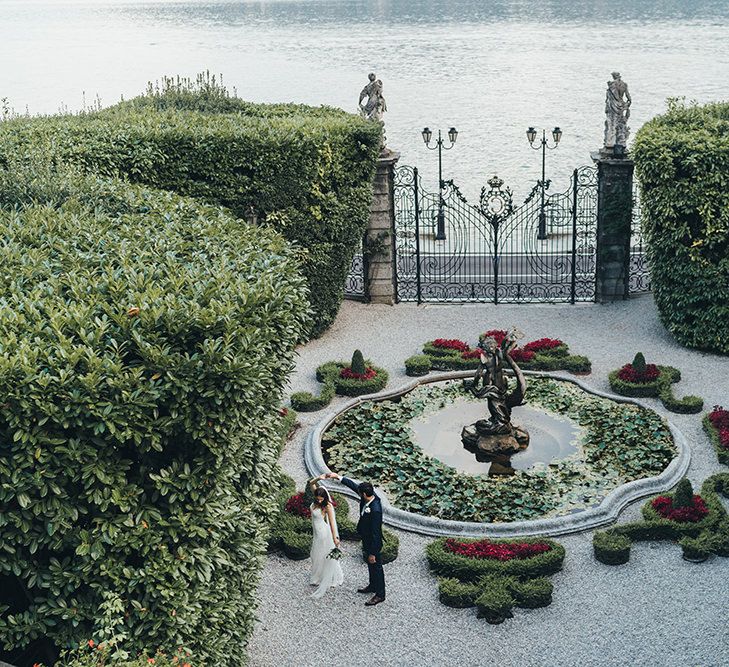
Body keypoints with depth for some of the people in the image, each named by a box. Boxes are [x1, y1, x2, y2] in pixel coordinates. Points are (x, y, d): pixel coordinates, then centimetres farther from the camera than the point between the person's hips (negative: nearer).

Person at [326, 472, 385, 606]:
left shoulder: (375, 510, -39)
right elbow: (353, 485, 2)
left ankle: (380, 595, 29)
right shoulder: (369, 496, -15)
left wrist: (373, 553, -22)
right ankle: (373, 586, 49)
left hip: (374, 544, -9)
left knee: (376, 567, 11)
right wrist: (338, 476, 3)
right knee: (370, 565, 28)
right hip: (367, 540, 9)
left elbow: (375, 533, -31)